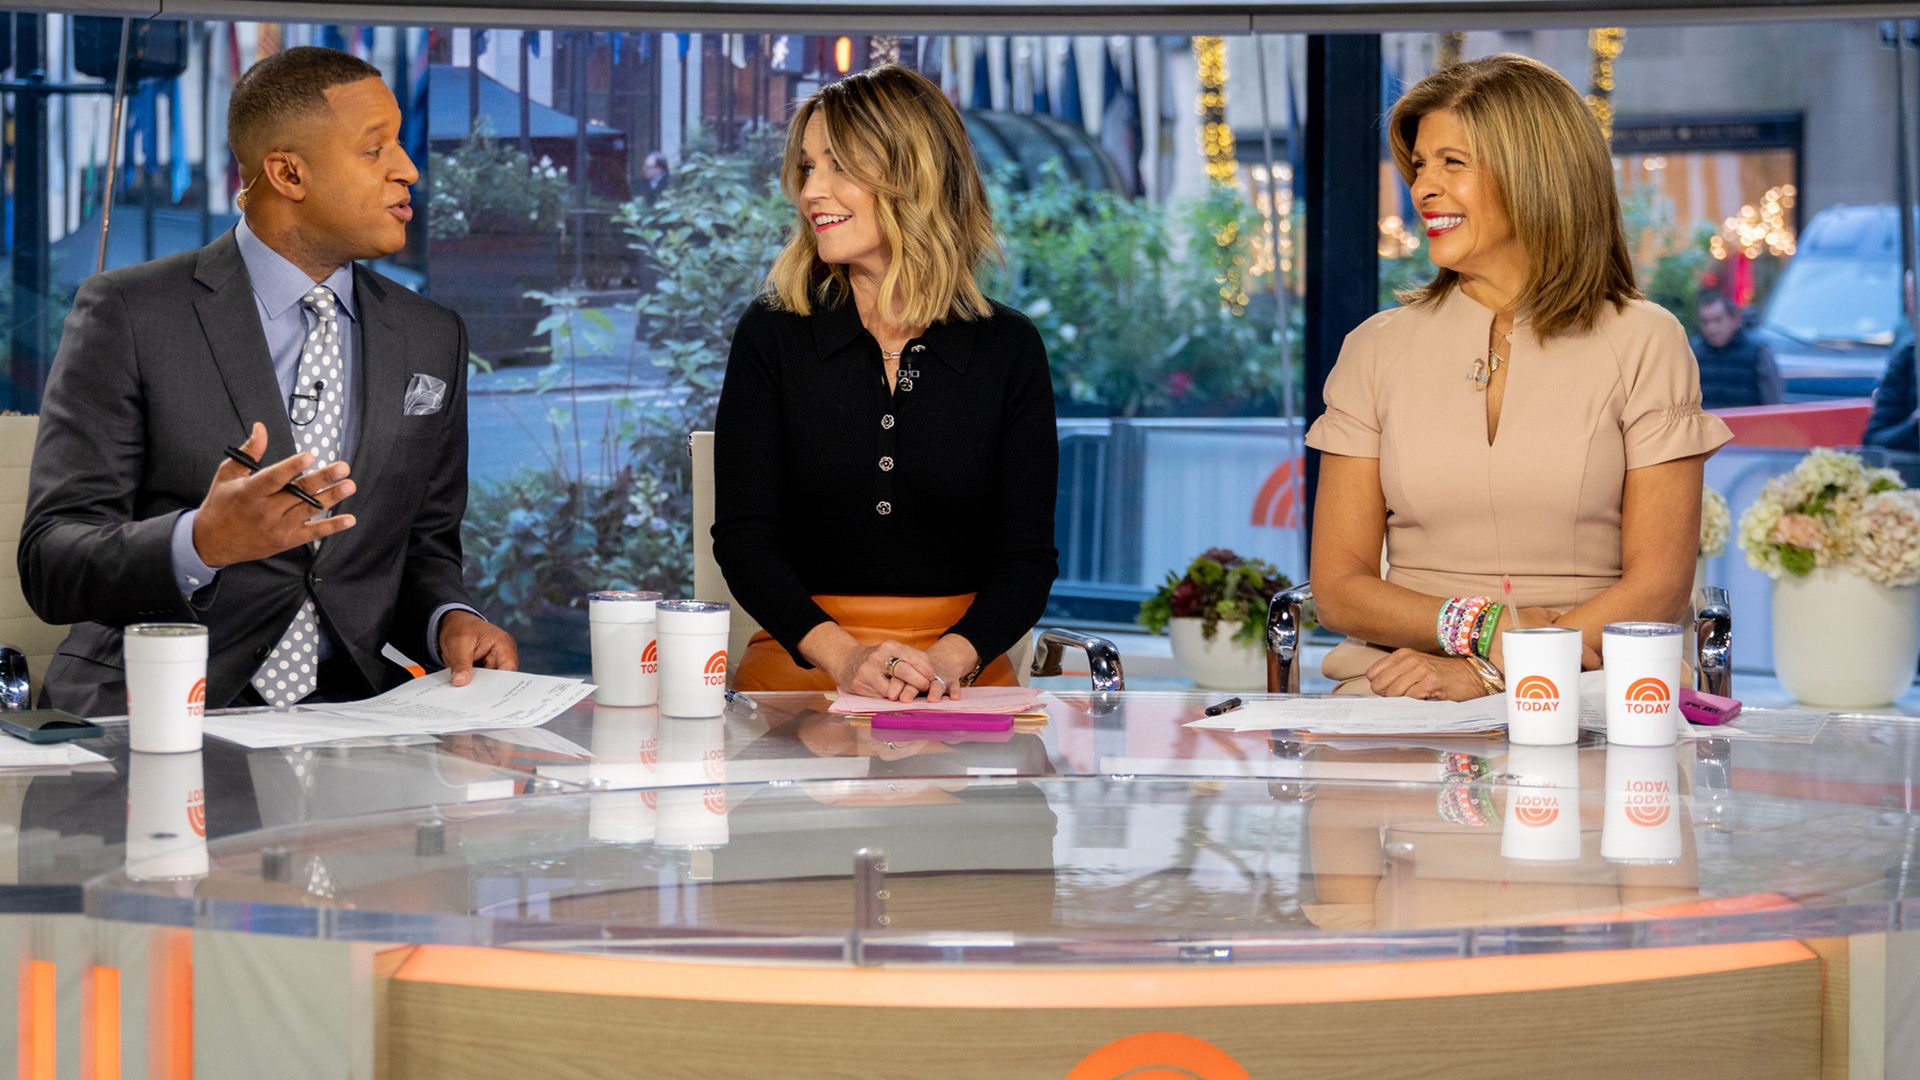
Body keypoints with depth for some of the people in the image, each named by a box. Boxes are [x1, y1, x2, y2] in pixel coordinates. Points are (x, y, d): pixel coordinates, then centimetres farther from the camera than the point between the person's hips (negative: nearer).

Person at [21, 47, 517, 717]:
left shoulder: (433, 340, 13)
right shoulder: (128, 315, -2)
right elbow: (51, 564, -8)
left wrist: (449, 619, -2)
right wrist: (203, 542, -27)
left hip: (348, 711, 4)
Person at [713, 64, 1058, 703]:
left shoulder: (1008, 348, 6)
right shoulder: (771, 335, 5)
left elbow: (1026, 553, 2)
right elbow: (744, 536, -2)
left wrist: (950, 658, -18)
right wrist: (842, 655, -19)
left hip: (960, 674, 0)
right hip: (801, 667, 0)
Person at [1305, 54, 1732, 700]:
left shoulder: (1643, 344, 5)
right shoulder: (1377, 349, 12)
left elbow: (1658, 588, -1)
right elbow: (1339, 586, 7)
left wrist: (1489, 672, -13)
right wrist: (1481, 628, -12)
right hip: (1396, 695, 2)